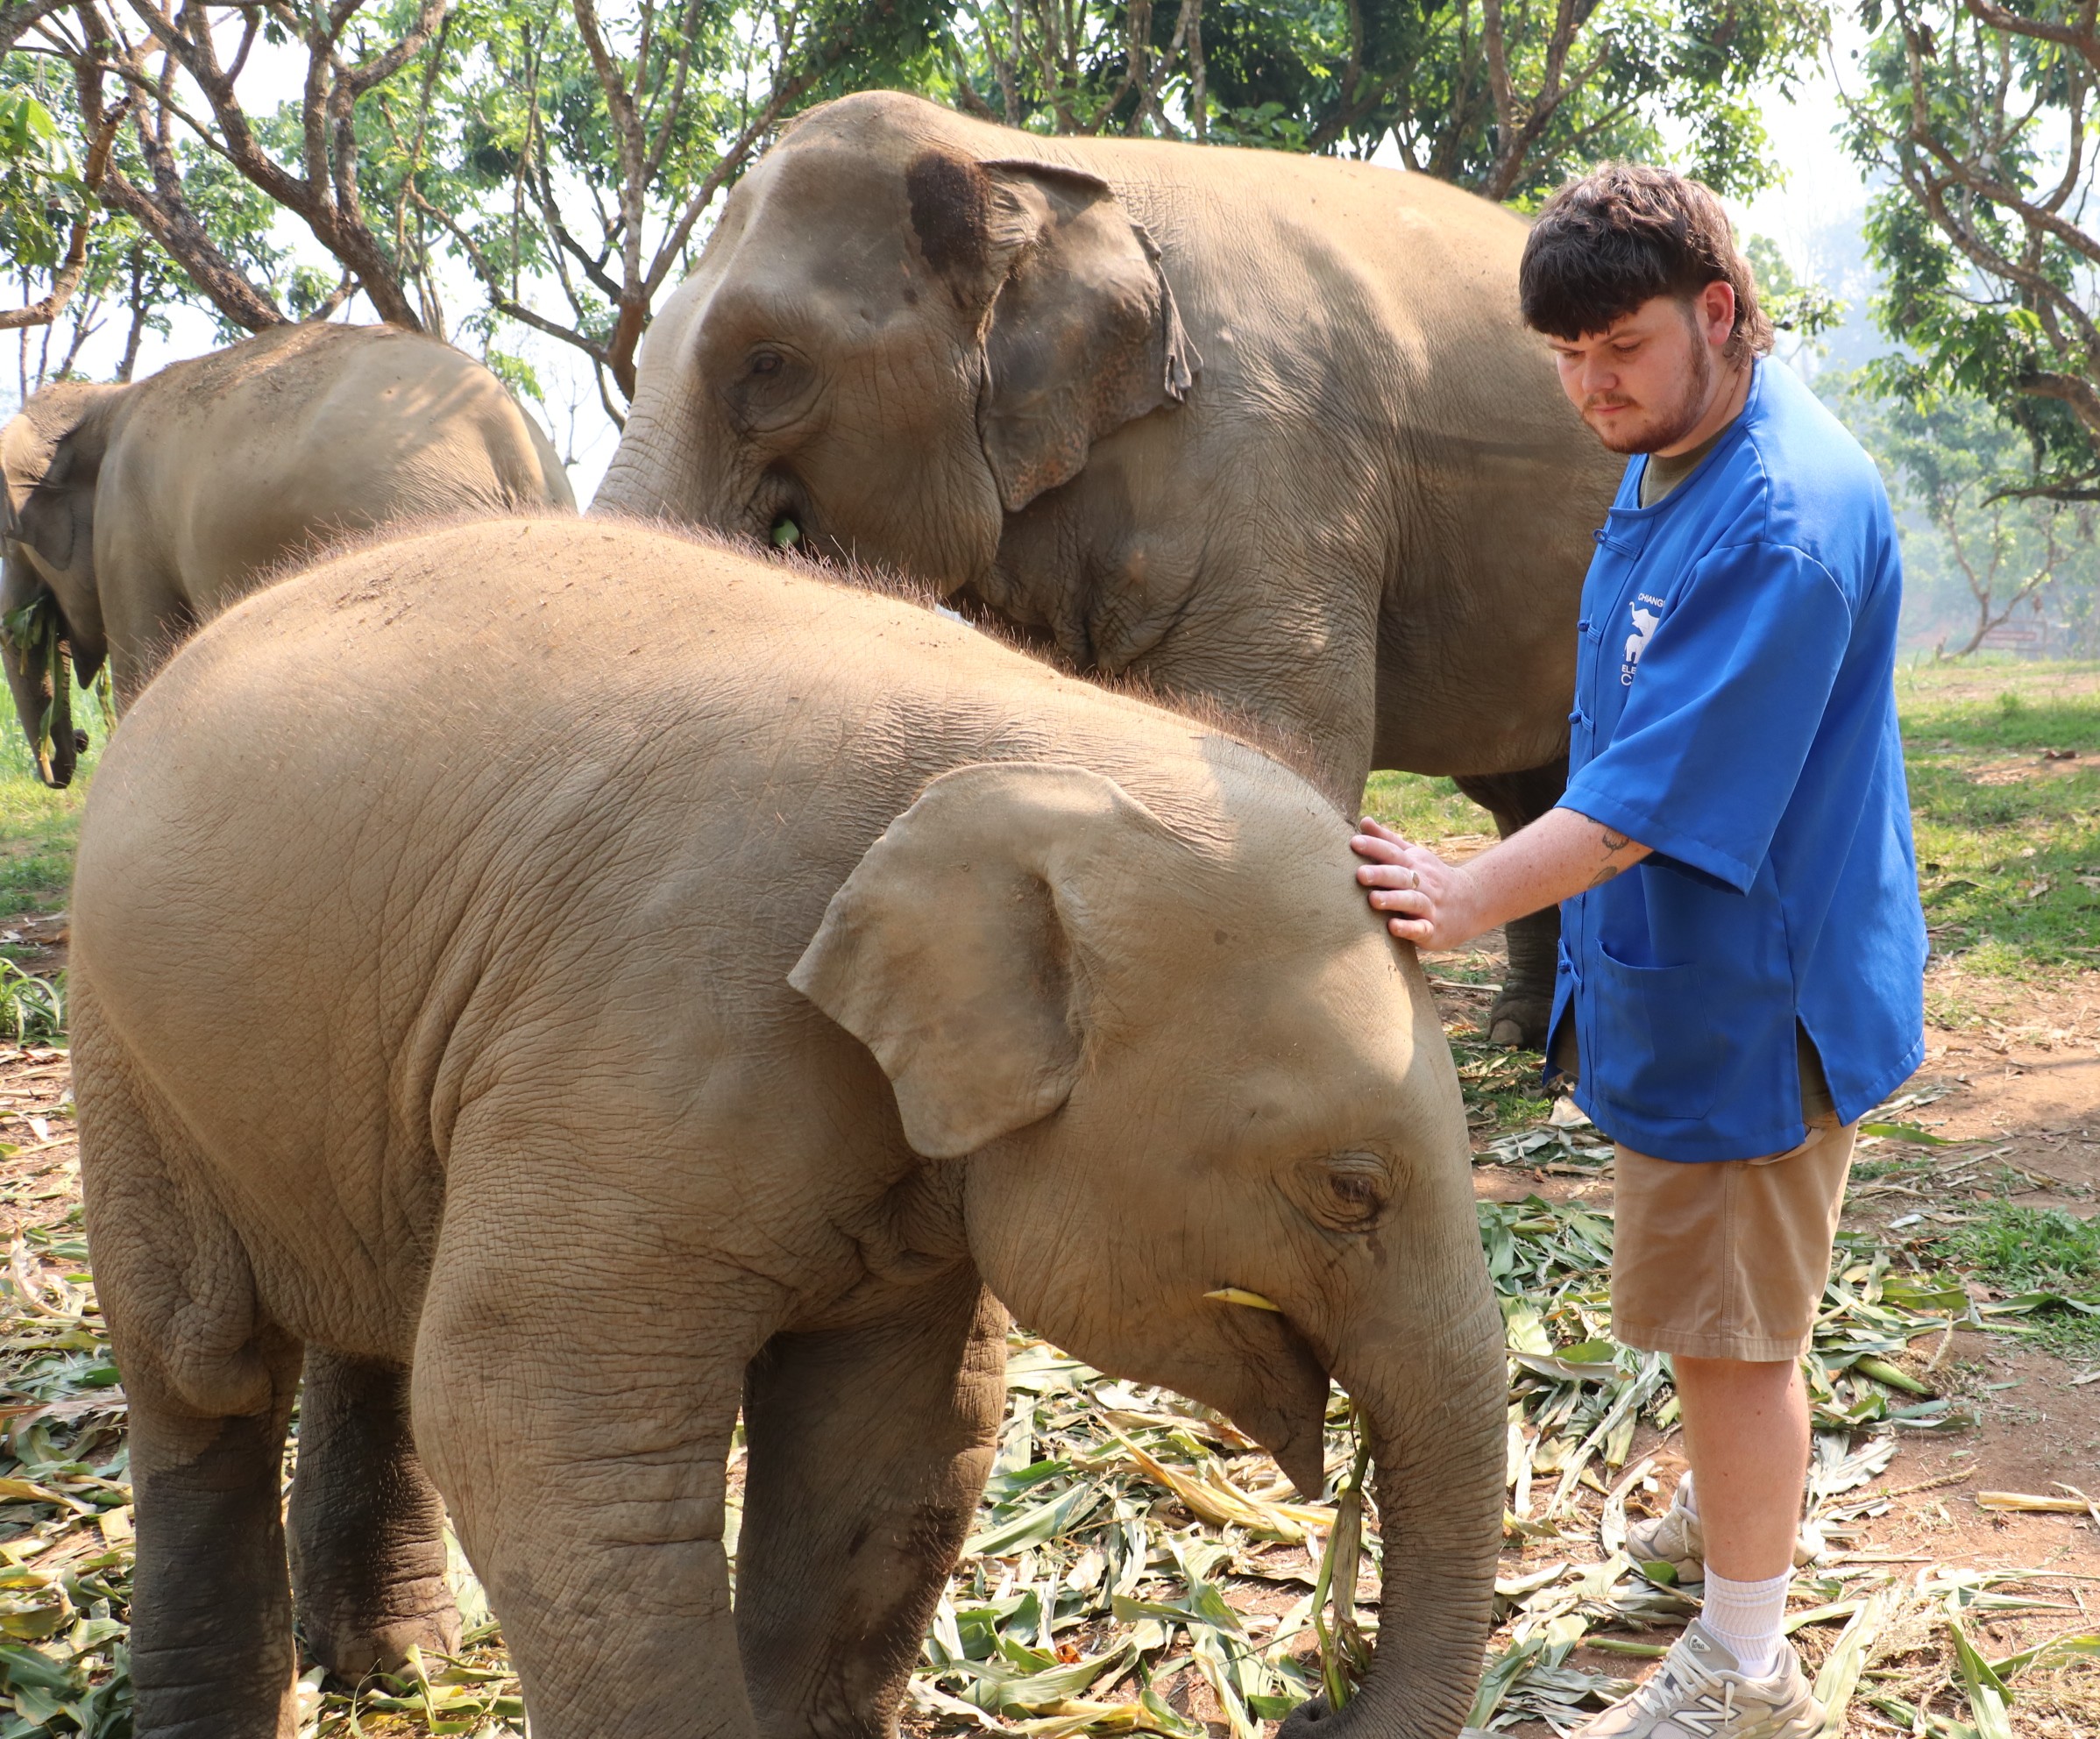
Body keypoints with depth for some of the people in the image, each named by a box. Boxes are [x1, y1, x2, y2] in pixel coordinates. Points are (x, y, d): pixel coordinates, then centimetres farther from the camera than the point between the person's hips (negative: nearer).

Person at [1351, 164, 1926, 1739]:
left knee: (1728, 1326, 3)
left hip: (1752, 990, -9)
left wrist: (1471, 898, -32)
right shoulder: (1666, 460, 5)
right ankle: (1750, 1515, 48)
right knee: (1727, 1309, 26)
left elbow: (1660, 790, -31)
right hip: (1677, 966, 9)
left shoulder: (1791, 516, -27)